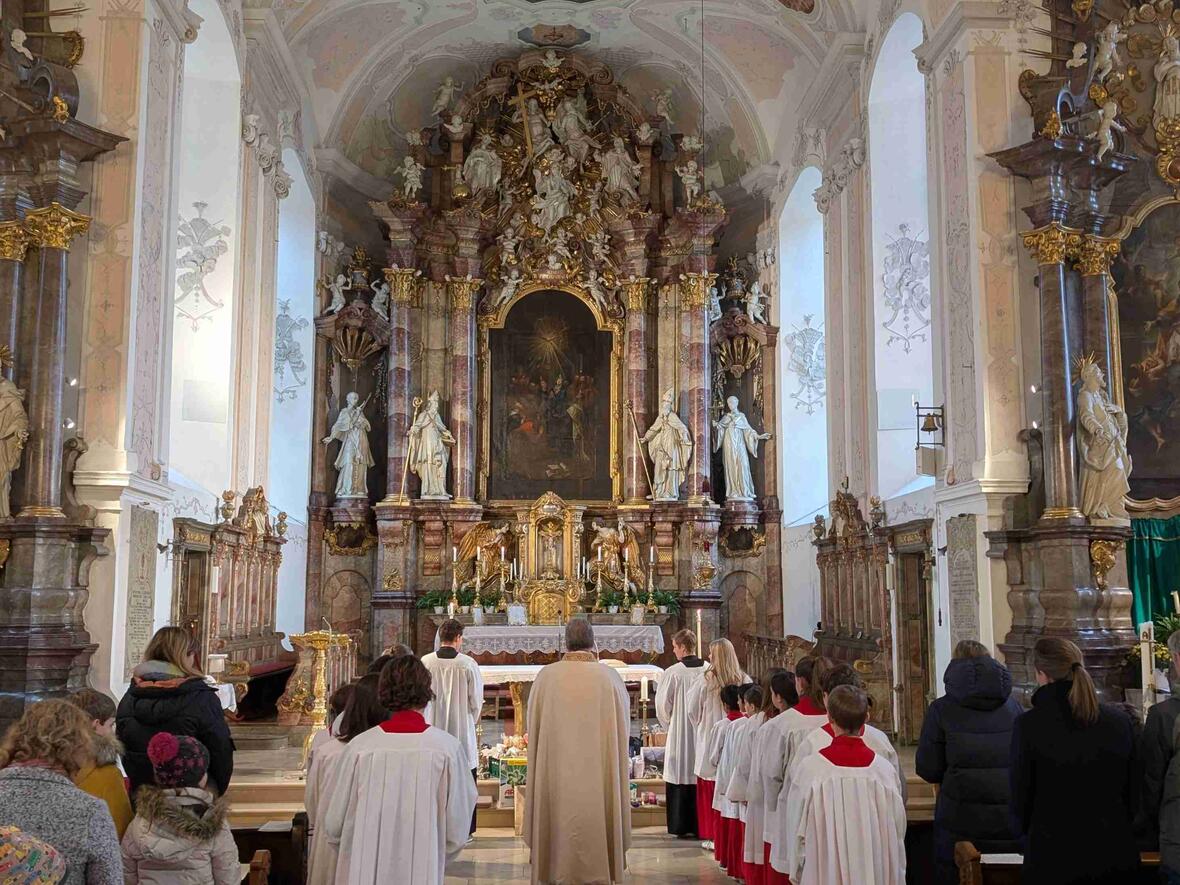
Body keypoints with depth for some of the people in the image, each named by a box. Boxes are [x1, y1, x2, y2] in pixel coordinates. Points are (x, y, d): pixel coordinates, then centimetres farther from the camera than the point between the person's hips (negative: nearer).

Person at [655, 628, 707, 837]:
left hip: (679, 734, -3)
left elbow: (662, 705, -7)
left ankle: (680, 826, 9)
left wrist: (668, 724, 10)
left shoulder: (673, 673, -13)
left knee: (680, 780, 6)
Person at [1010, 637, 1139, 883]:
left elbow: (1020, 797, -7)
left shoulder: (1028, 725, -14)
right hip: (1115, 856, 4)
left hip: (1053, 857, -3)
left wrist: (1021, 831, 13)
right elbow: (1133, 794, 6)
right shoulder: (1119, 722, -2)